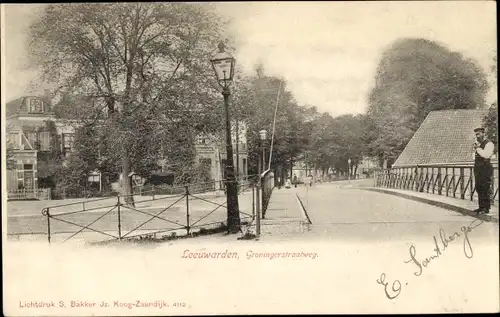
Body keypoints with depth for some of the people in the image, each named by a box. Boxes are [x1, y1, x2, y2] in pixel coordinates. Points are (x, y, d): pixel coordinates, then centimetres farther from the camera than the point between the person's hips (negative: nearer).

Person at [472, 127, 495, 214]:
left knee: (485, 189, -8)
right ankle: (481, 207, 16)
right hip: (477, 168, 9)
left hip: (485, 168, -9)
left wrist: (478, 148, -18)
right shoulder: (477, 143, 19)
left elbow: (486, 155, -23)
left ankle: (486, 208, -3)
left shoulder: (489, 143, -8)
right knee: (478, 188, 10)